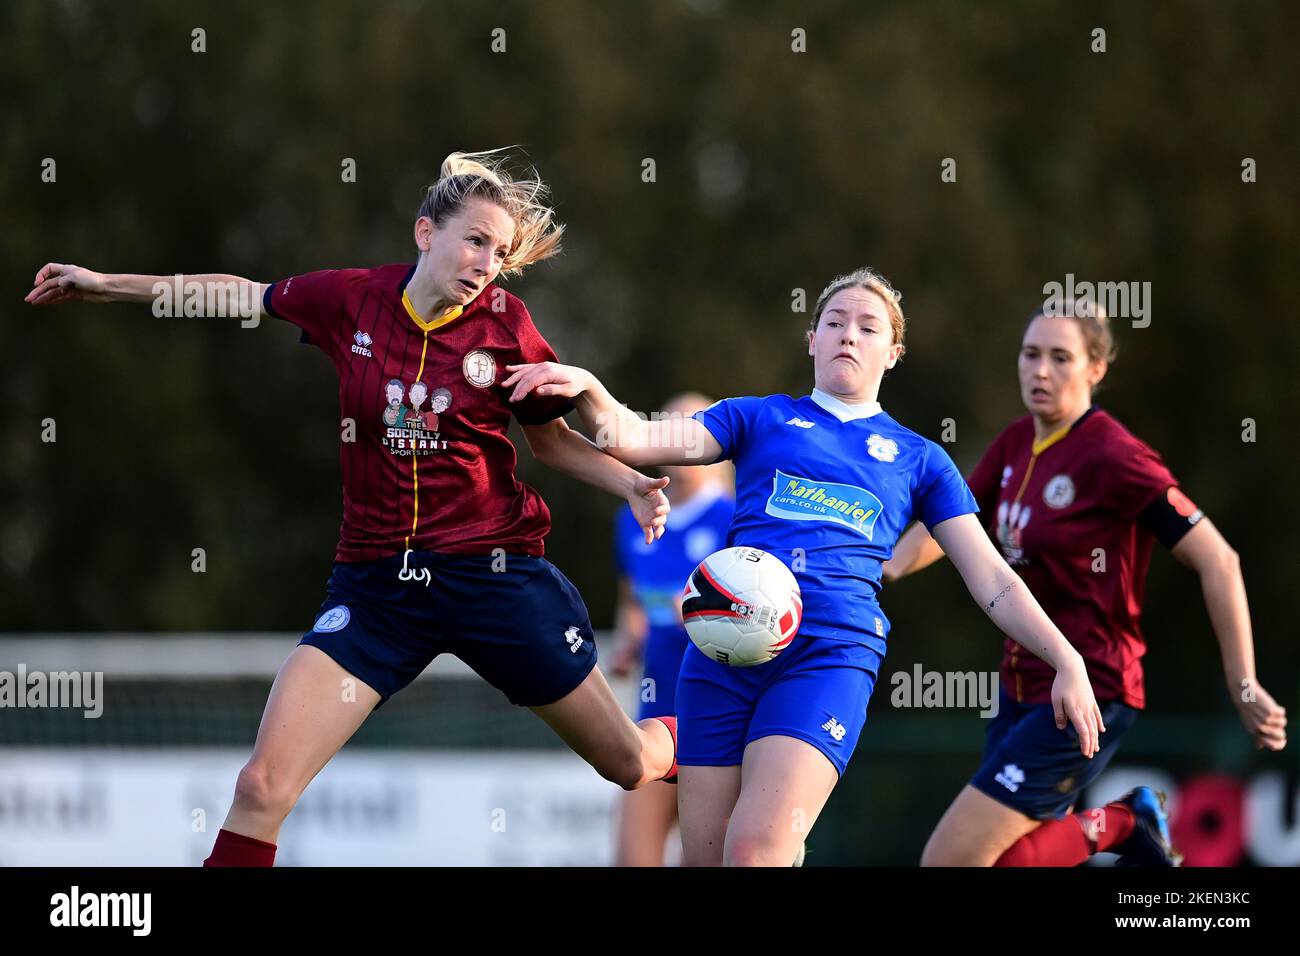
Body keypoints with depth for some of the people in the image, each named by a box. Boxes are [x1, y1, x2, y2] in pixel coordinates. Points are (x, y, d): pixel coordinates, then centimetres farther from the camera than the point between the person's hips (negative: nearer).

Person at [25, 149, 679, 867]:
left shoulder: (504, 324, -6)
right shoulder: (350, 299, -5)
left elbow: (553, 441, 10)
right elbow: (242, 295, 14)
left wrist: (631, 485, -8)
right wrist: (105, 286, 17)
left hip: (497, 576, 0)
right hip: (377, 584, 1)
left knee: (628, 765, 13)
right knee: (262, 788, -15)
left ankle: (684, 737, 49)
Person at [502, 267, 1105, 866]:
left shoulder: (918, 460, 18)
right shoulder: (760, 419, 18)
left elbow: (992, 580, 14)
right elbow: (636, 440, 7)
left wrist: (1068, 662, 3)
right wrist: (588, 390, -15)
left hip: (832, 654, -2)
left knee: (754, 849, -23)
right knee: (704, 857, -2)